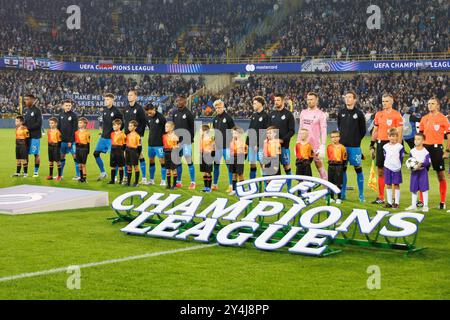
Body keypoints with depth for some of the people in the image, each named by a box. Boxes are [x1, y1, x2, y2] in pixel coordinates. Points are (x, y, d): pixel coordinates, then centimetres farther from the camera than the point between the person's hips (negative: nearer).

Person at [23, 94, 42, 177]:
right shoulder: (26, 110, 14)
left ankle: (36, 172, 7)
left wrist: (28, 127, -16)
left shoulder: (37, 110, -7)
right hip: (26, 135, 7)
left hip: (35, 136, -6)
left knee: (36, 154, -1)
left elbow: (39, 124, -12)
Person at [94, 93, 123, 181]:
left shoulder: (116, 112, -12)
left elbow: (122, 124, -7)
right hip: (103, 137, 8)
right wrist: (103, 129, 10)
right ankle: (103, 173, 19)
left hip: (111, 138, -8)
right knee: (96, 153, 7)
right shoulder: (104, 110, 9)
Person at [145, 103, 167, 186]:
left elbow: (166, 129, -8)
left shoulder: (160, 117, -12)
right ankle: (151, 179, 22)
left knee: (162, 161, -4)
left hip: (159, 144, -6)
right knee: (151, 160, 11)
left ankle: (163, 180, 2)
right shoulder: (148, 118, 5)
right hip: (151, 143, 6)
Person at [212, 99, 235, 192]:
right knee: (216, 164, 11)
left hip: (226, 145, -6)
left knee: (229, 165, -7)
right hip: (217, 146, 6)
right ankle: (215, 184, 20)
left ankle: (231, 185, -6)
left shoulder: (228, 118, -6)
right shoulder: (215, 119, 12)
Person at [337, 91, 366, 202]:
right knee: (342, 168, 8)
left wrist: (356, 140, 1)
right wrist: (342, 138, 9)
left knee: (358, 169, 1)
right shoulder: (341, 112, 7)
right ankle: (343, 193, 17)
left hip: (354, 146, -3)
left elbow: (363, 131, 3)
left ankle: (361, 195, 6)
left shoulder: (359, 113, -2)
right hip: (343, 145, 3)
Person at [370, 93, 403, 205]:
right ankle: (381, 197, 14)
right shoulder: (378, 114, 11)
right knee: (380, 171, 8)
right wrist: (372, 146, 13)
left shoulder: (397, 115, -5)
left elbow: (399, 133, -7)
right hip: (380, 144, 5)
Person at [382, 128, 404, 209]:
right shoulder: (385, 147, 4)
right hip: (387, 168, 3)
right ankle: (389, 202, 14)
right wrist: (385, 166, 3)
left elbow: (401, 158, -2)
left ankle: (396, 202, 7)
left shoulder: (400, 147, -5)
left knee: (396, 185, 1)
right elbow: (385, 157, 10)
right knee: (388, 185, 7)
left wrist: (399, 166, -7)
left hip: (396, 169, -3)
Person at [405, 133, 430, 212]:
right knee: (413, 189, 9)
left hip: (423, 171, -4)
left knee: (424, 188, -2)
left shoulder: (425, 151, -8)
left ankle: (425, 205, 6)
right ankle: (413, 205, 19)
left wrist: (421, 164, -27)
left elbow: (428, 162, -12)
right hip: (414, 171, 4)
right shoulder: (412, 151, 3)